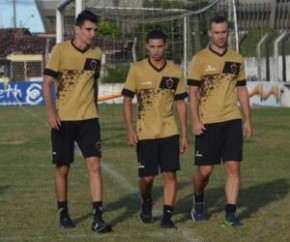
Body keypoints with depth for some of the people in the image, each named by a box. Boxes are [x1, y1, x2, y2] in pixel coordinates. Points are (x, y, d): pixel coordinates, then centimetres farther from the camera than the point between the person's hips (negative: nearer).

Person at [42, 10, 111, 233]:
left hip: (88, 118, 2)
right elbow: (47, 82, -8)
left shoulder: (96, 54, 5)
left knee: (94, 165, -10)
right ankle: (64, 213, 24)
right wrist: (50, 110, -20)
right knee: (62, 169, 6)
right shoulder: (60, 50, -7)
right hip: (63, 119, -2)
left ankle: (98, 217, -10)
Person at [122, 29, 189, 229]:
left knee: (170, 174, -3)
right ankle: (146, 203, 31)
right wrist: (130, 130, -10)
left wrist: (184, 135, 5)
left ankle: (167, 216, 6)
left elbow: (181, 104, 7)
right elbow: (127, 101, -1)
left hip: (169, 133, 2)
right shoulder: (137, 70, -3)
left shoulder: (175, 71, 2)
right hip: (145, 134, -1)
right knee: (147, 177, 1)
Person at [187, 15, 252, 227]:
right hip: (207, 122, -3)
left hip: (232, 121, 3)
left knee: (233, 166, -4)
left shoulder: (236, 59, 10)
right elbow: (193, 92, -4)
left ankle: (231, 212, 2)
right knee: (205, 169, 1)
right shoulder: (200, 59, -2)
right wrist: (195, 120, -12)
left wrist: (247, 119, 9)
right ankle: (198, 201, 28)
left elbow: (242, 90, 14)